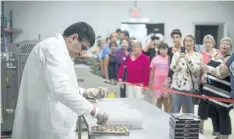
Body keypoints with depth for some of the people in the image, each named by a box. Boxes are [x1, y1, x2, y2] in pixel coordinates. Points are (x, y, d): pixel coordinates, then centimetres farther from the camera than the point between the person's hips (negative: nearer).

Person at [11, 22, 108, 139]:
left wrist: (86, 92, 8)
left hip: (49, 122, 10)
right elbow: (61, 89, -28)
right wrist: (94, 111, -22)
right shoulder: (55, 47, -16)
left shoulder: (55, 47, 17)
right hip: (50, 126, -10)